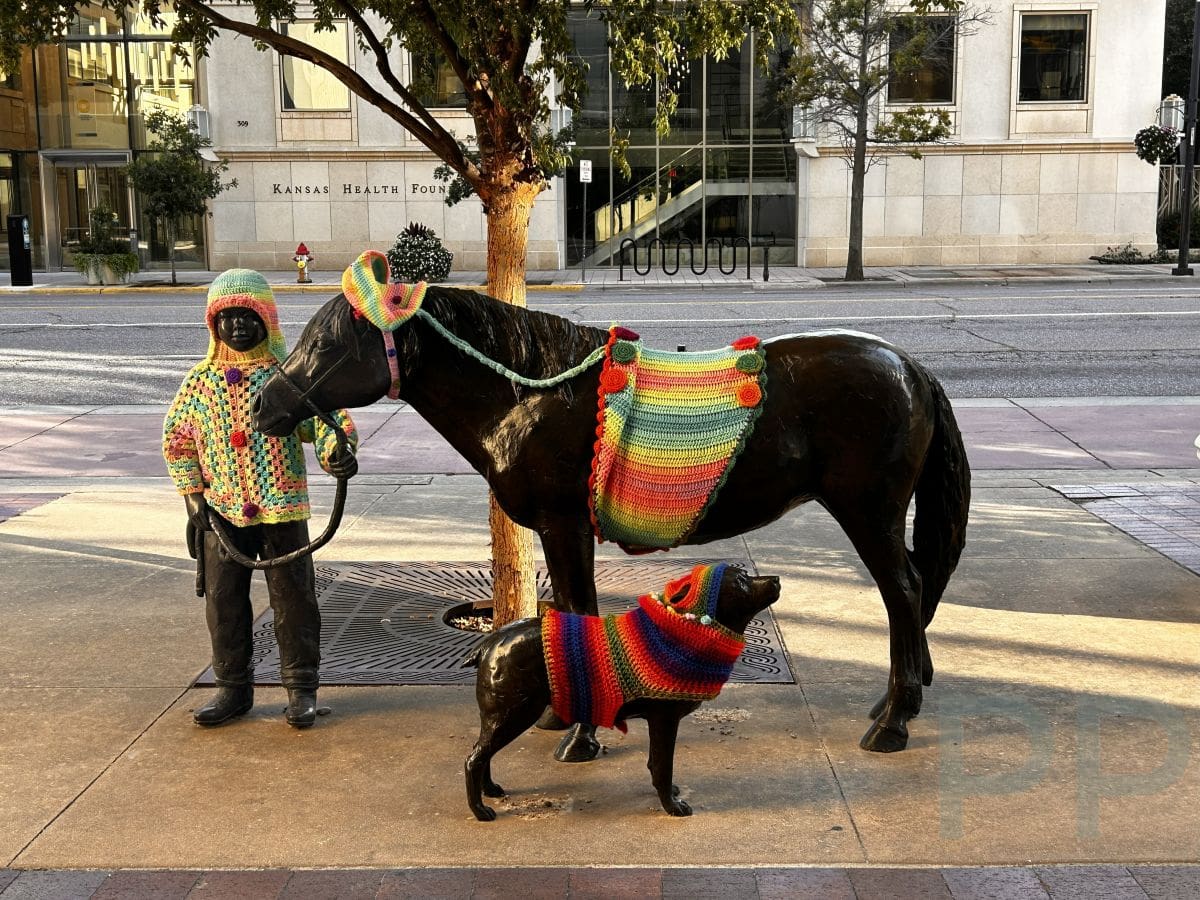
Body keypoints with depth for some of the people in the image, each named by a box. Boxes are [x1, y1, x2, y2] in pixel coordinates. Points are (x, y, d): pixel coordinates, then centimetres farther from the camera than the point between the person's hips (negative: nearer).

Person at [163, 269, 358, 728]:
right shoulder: (201, 380, 3)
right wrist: (193, 493, 6)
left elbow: (325, 416, -10)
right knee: (223, 603, 10)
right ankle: (233, 687, 25)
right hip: (221, 512, 3)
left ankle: (301, 688, 18)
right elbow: (176, 437, 12)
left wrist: (337, 450, -32)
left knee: (293, 601, 4)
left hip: (282, 509, -3)